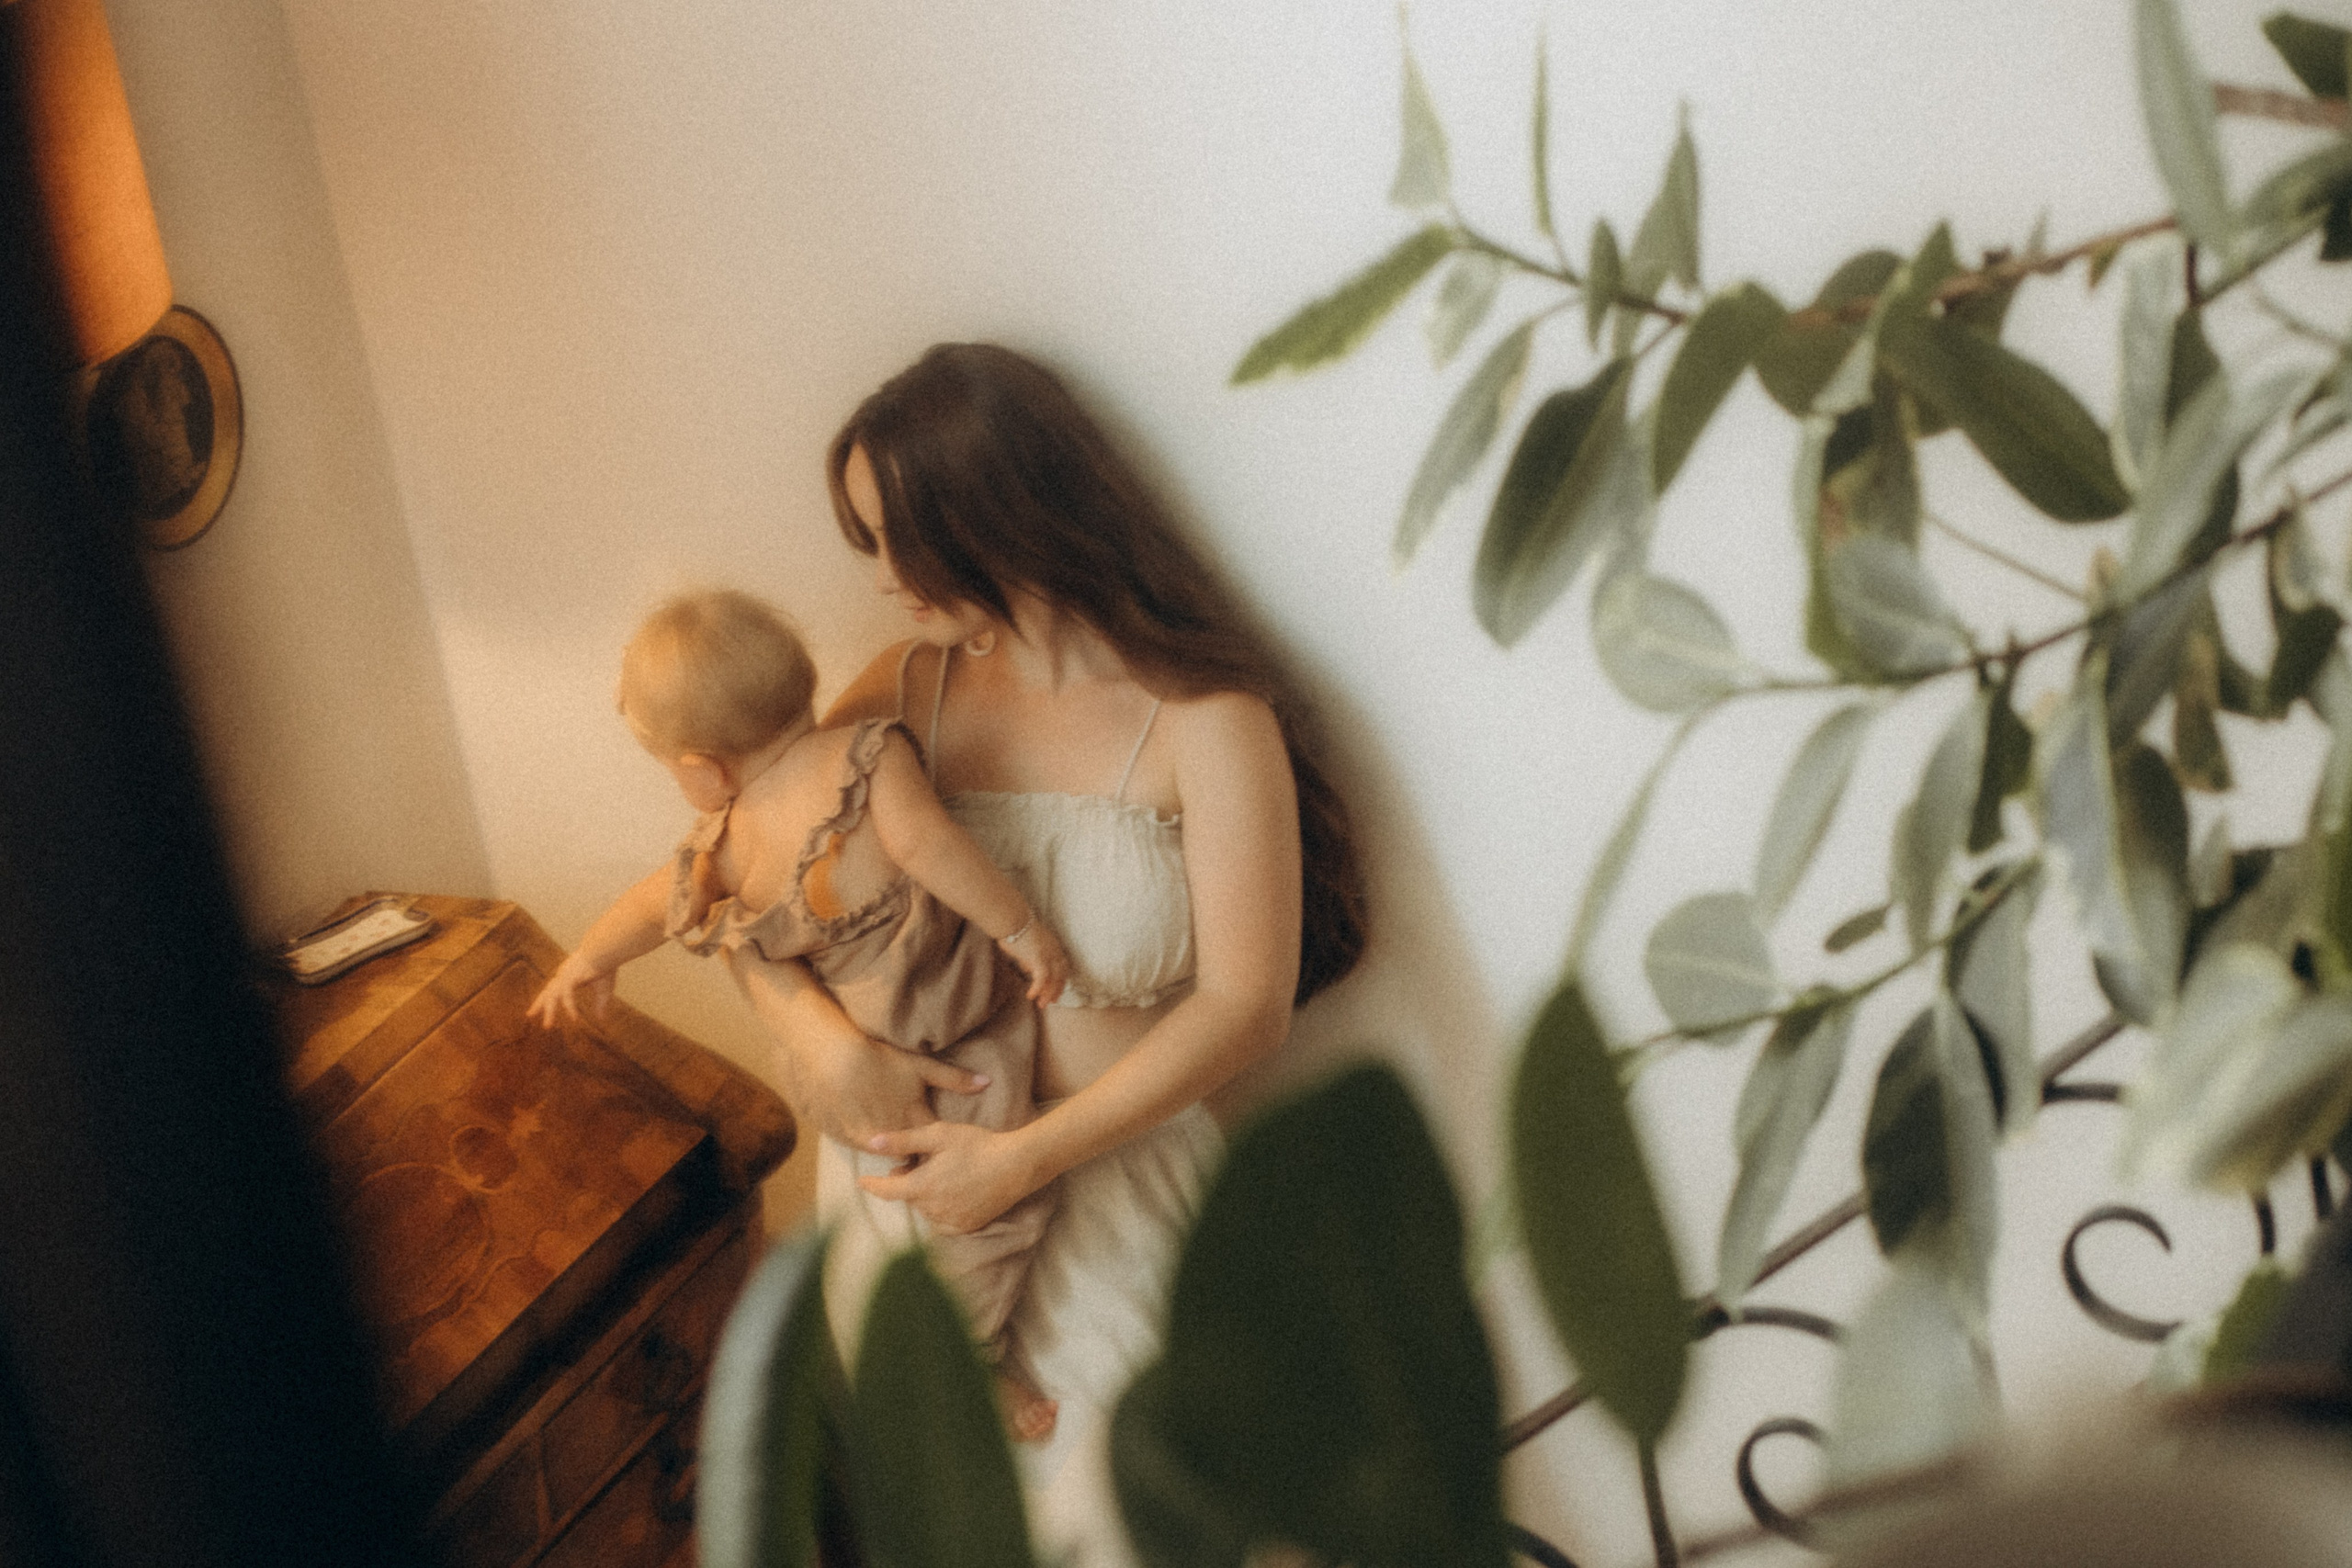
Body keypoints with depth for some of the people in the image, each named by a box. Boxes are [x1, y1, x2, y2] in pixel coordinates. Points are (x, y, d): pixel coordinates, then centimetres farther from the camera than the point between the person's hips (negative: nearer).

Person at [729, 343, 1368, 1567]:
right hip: (899, 1163, 4)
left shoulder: (1202, 721, -13)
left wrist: (1025, 1158, -20)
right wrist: (813, 1027, -18)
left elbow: (1246, 1005, -16)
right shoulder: (909, 691, -1)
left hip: (1108, 1179, -4)